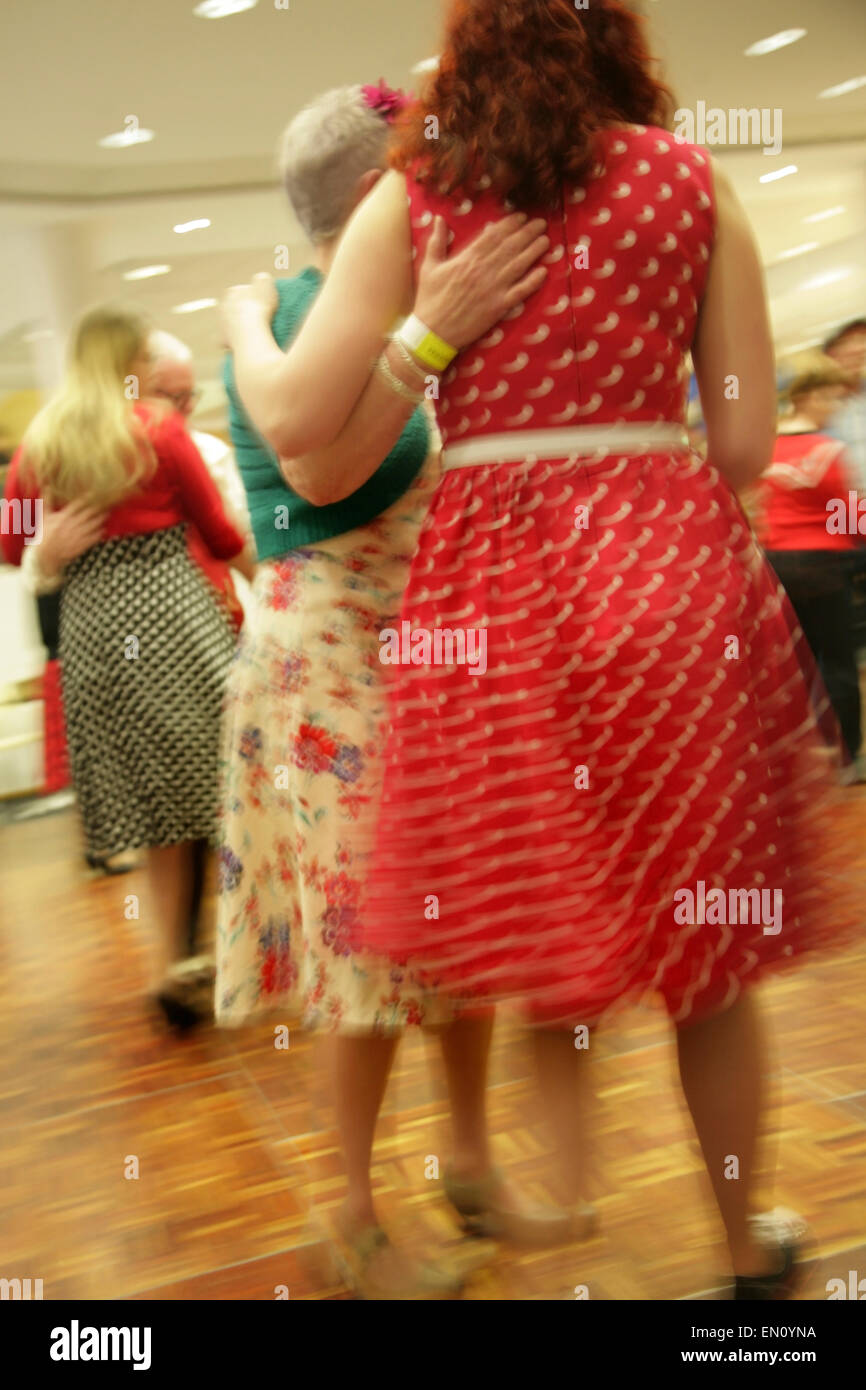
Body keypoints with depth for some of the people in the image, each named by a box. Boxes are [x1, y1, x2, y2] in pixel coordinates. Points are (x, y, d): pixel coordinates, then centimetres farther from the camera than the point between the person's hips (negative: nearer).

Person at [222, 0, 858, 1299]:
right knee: (705, 951, 14)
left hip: (490, 581, 0)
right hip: (670, 563, 1)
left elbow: (295, 421, -2)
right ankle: (748, 1248, 29)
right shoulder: (690, 178, 6)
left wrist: (246, 322, 19)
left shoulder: (413, 198, 3)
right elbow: (746, 439, 2)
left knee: (550, 953, 15)